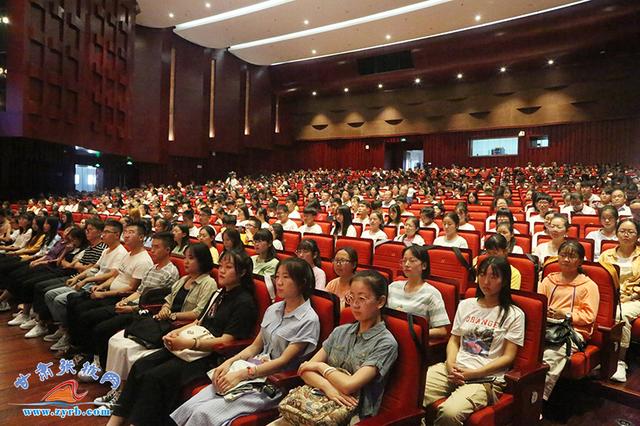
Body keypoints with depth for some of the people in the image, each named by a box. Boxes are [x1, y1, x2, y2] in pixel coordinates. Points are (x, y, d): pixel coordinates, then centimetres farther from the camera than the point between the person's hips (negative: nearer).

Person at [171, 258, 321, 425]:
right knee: (190, 406, -13)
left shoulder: (309, 320, -11)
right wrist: (229, 362, -3)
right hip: (253, 371, 6)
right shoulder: (273, 309, 10)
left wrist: (241, 374, -19)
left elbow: (284, 361, -15)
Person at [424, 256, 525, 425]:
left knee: (450, 412, -33)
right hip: (455, 369, 4)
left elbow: (508, 357, -2)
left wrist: (472, 373, -12)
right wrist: (450, 364, -5)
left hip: (486, 378, -3)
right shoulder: (465, 305, 16)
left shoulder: (513, 315, 3)